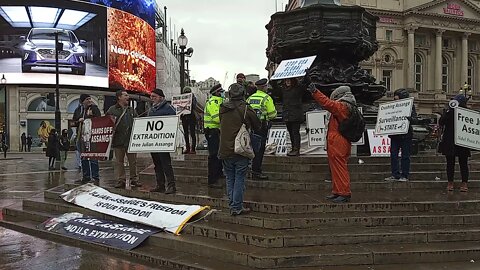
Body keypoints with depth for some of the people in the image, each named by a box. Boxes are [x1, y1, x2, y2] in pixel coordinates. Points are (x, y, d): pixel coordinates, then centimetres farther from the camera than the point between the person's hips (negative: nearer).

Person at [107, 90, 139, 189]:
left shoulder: (131, 110, 15)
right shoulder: (112, 110, 3)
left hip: (131, 139, 2)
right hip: (118, 140, -2)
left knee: (133, 161, 6)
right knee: (119, 161, 5)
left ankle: (134, 179, 15)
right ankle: (121, 180, 13)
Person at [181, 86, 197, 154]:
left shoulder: (193, 98, 4)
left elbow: (194, 106, -10)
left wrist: (192, 99, -20)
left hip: (191, 116, -4)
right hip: (184, 117, 5)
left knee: (192, 133, -6)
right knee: (185, 133, 7)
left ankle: (193, 148, -4)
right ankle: (187, 148, 15)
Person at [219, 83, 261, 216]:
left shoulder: (223, 109, 3)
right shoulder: (246, 109, -11)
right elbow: (257, 125, 1)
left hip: (225, 150, 4)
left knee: (230, 179, 13)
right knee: (239, 178, 3)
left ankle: (232, 206, 19)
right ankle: (237, 207, 6)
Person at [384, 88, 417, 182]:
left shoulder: (410, 107, -3)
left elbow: (414, 120, -11)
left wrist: (408, 118, -30)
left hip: (405, 135, -5)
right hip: (394, 135, 5)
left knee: (405, 156, 3)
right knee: (393, 155, 5)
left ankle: (404, 175, 10)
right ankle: (395, 175, 12)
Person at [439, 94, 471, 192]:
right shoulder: (449, 111, 1)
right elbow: (441, 123, -10)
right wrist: (447, 112, -18)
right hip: (449, 142, 0)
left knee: (463, 163, 3)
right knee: (450, 163, 7)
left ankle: (464, 183, 9)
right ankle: (450, 182, 16)